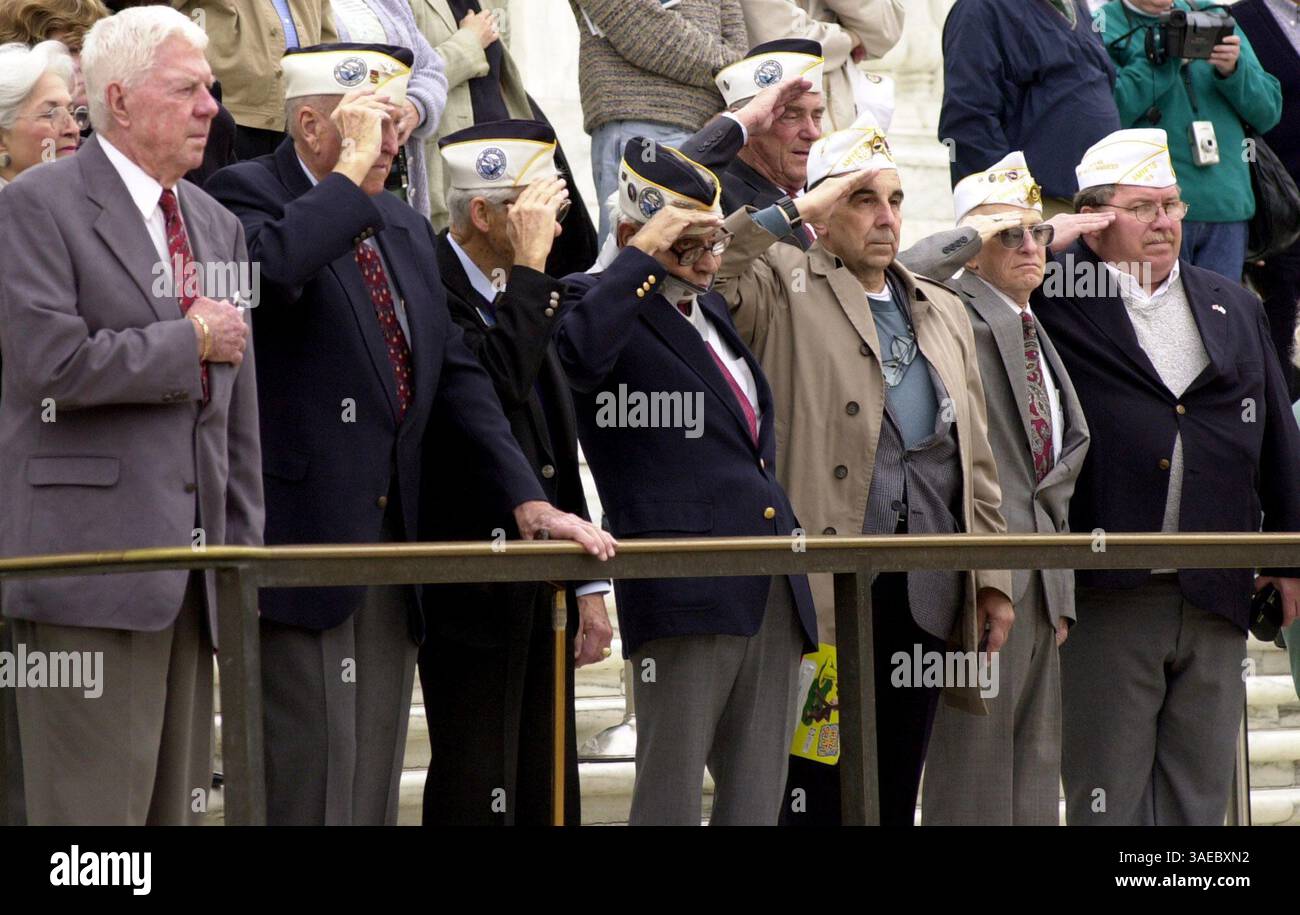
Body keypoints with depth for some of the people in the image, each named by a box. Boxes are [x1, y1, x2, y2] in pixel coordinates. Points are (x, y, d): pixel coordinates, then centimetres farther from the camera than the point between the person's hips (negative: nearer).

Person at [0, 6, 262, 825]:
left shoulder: (218, 225, 18)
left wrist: (243, 558, 15)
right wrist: (190, 342, -8)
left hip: (192, 575, 7)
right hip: (92, 565, -7)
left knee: (175, 806, 8)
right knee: (95, 810, -10)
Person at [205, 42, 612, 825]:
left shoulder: (406, 227, 17)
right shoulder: (247, 194, -6)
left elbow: (457, 372, 16)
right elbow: (272, 265, -30)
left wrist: (529, 498, 6)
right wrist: (352, 167, -18)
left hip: (393, 539, 8)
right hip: (302, 538, -8)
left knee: (376, 781, 7)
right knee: (309, 771, -10)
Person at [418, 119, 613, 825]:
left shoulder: (516, 295, 16)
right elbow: (490, 385, -31)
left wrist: (588, 584, 18)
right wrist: (527, 267, -21)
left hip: (542, 591, 9)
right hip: (473, 597, -9)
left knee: (546, 793, 9)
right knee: (478, 792, -7)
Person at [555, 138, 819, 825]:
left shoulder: (714, 308, 24)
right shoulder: (596, 300, -1)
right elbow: (580, 354, -28)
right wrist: (646, 253, -20)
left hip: (773, 590, 8)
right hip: (685, 591, -8)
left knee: (755, 797, 6)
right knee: (670, 794, -9)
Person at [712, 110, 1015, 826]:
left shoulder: (942, 313, 22)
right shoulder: (784, 289, 4)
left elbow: (975, 459, 20)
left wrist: (993, 577, 13)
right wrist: (796, 211, -13)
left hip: (924, 597, 6)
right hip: (824, 590, -6)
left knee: (895, 792, 8)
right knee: (817, 791, -6)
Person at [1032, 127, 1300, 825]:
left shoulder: (1233, 309, 15)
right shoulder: (1055, 308, 1)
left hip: (1215, 603, 4)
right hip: (1107, 602, -4)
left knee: (1199, 797, 8)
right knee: (1109, 800, -1)